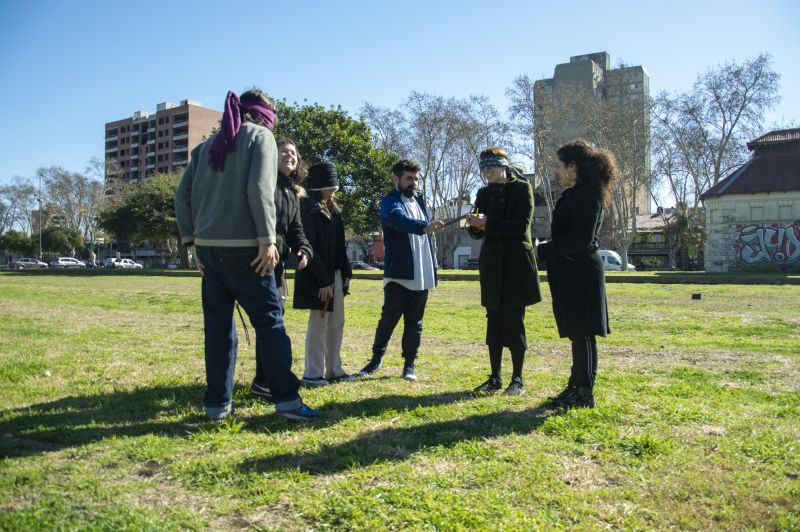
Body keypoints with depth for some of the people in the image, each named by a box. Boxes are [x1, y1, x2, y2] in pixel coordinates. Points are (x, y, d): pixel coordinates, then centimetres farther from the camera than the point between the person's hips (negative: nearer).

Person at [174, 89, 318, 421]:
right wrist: (267, 239, -13)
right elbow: (259, 189, -13)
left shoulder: (208, 145, 18)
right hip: (242, 247, -6)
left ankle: (217, 403, 13)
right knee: (269, 320, 1)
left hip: (207, 247, 6)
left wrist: (191, 240, 14)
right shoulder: (260, 136, 2)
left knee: (217, 325, 10)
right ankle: (286, 398, 1)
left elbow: (183, 195, 13)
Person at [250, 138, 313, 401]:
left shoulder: (293, 192, 21)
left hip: (278, 259, 9)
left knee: (277, 313, 10)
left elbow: (296, 228, 18)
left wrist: (304, 249, -1)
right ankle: (262, 380, -3)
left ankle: (268, 376, 21)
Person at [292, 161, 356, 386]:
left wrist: (346, 272, 9)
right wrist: (322, 280, -19)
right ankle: (312, 374, 9)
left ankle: (334, 370, 21)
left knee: (336, 323, 12)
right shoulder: (308, 208, -12)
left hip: (335, 274, 8)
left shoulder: (332, 209, 14)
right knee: (319, 324, -2)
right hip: (318, 277, -8)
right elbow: (309, 247, -17)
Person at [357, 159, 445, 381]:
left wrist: (434, 270, 16)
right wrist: (424, 227, -47)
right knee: (388, 319, 1)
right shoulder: (390, 202, -5)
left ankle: (409, 364, 18)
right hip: (399, 274, -6)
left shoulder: (419, 201, 17)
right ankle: (376, 358, 18)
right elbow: (399, 219, -29)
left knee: (414, 322, 9)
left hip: (421, 275, 6)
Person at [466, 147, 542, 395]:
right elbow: (479, 232, 11)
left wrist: (487, 223, -20)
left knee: (513, 322, -2)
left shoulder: (521, 188, -4)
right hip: (492, 264, 5)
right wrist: (475, 226, -11)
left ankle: (517, 379, 9)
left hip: (516, 264, -5)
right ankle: (495, 377, 17)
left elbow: (521, 226, -15)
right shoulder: (483, 193, 12)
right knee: (494, 322, 8)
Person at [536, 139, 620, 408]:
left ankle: (585, 393, 7)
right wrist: (547, 247, 11)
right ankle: (576, 385, 25)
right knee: (577, 333, 15)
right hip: (571, 273, 10)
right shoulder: (575, 194, 16)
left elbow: (581, 238, -22)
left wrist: (543, 250, -15)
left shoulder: (585, 194, -15)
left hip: (580, 273, -10)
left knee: (581, 333, -3)